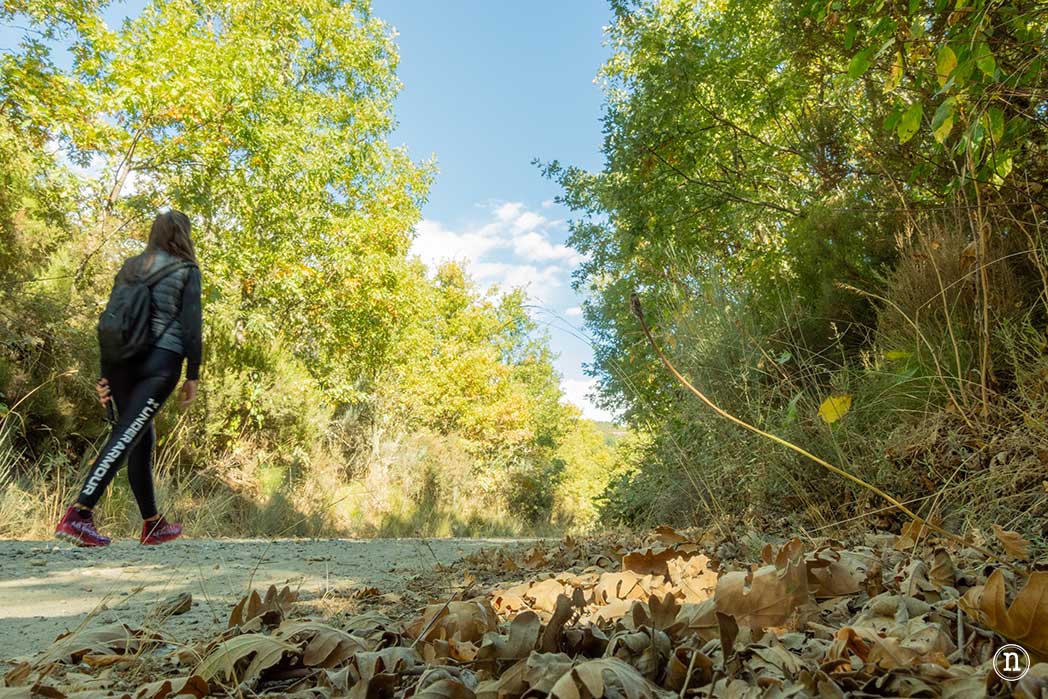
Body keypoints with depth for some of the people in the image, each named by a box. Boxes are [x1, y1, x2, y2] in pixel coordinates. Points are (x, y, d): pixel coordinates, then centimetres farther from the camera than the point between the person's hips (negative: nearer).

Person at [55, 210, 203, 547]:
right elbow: (191, 326, -4)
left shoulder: (129, 267, 17)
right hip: (162, 362, -6)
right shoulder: (186, 270, 1)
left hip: (123, 361, 6)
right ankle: (77, 514, -23)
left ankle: (153, 525, 20)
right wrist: (193, 375, 0)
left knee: (143, 439, 13)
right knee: (126, 437, -10)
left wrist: (105, 375, 16)